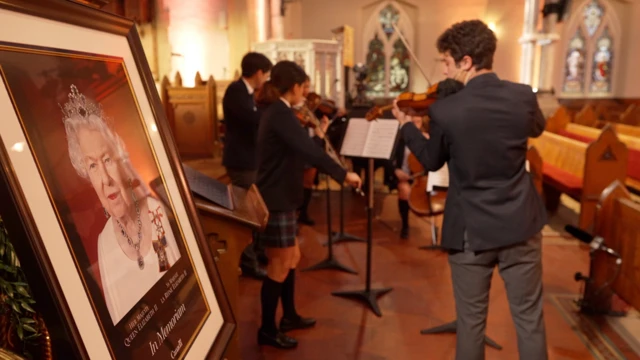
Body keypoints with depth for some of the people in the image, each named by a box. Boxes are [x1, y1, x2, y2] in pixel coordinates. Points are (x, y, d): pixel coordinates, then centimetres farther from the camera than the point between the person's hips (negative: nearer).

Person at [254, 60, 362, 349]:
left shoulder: (275, 111, 12)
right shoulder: (281, 114, -19)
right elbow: (309, 152, -29)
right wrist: (343, 174, -25)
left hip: (279, 197, 10)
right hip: (276, 201, -10)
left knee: (292, 258, 19)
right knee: (280, 266, 1)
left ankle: (289, 316, 34)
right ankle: (267, 330, 15)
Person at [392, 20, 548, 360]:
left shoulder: (443, 109, -16)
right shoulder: (523, 96, -6)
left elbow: (432, 161, 2)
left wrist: (406, 125, 16)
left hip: (470, 230, -2)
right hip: (521, 226, 3)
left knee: (471, 321, 14)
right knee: (529, 318, 15)